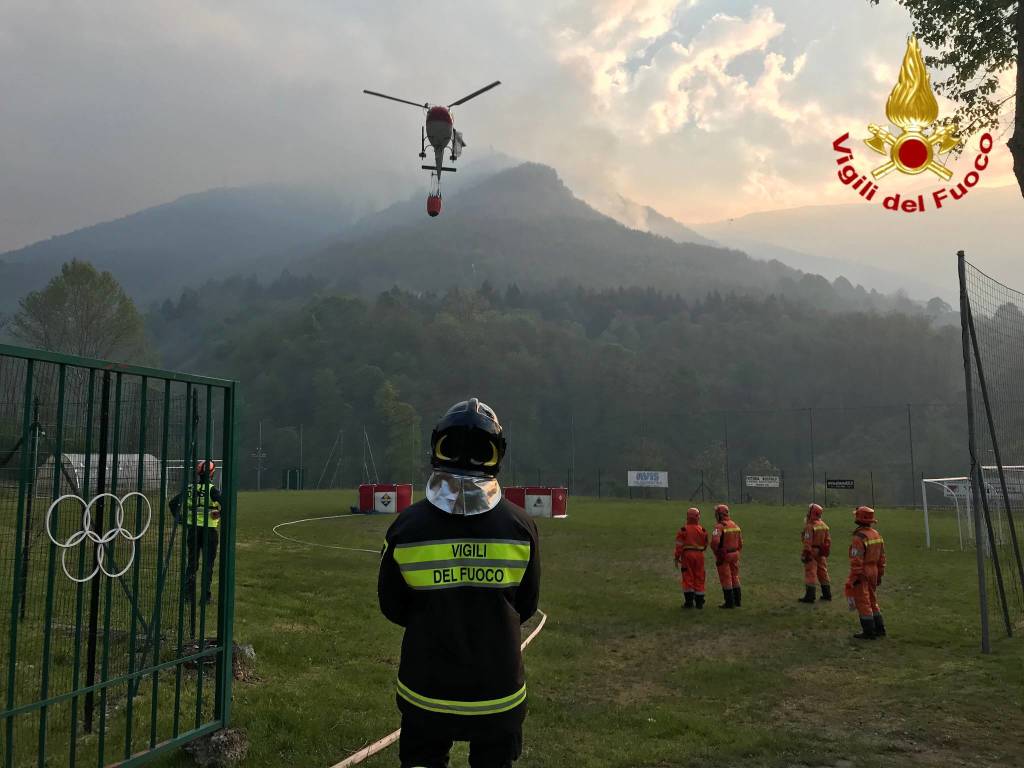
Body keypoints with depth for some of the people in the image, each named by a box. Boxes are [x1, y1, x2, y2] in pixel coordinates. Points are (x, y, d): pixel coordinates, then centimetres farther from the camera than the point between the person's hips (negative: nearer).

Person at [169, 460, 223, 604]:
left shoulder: (189, 488, 2)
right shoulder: (212, 489, -12)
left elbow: (173, 503, 3)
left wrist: (179, 519, 8)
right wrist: (220, 515, -8)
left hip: (192, 529, 4)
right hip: (209, 530, -4)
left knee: (191, 562, 14)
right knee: (208, 564, 4)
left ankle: (189, 594, 17)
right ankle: (206, 596, 6)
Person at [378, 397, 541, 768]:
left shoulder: (408, 525, -15)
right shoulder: (520, 525, -13)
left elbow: (391, 606, -2)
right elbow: (526, 606, 0)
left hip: (427, 690, -1)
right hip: (498, 691, 1)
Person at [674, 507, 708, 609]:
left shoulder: (684, 530, -7)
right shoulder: (702, 530, 1)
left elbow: (679, 545, -8)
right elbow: (705, 544, 9)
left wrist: (677, 558, 0)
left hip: (687, 554, -3)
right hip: (699, 555, 3)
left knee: (687, 578, 4)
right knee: (699, 578, 9)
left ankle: (689, 601, 4)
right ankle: (699, 603, 12)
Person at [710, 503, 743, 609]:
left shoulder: (719, 526, -18)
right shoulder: (735, 525, 6)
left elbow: (715, 542, -28)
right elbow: (740, 542, 12)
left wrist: (717, 554, -12)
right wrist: (736, 553, 19)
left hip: (724, 556, -7)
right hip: (735, 554, 7)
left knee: (726, 579, 1)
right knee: (735, 577, 16)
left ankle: (730, 602, 5)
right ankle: (738, 600, 21)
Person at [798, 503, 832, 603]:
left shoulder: (809, 526, -18)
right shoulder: (824, 525, 7)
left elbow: (808, 542, -21)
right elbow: (828, 540, 11)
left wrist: (806, 554, -17)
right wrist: (826, 552, 17)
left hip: (812, 553, -8)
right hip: (821, 553, 8)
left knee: (810, 574, -4)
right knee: (823, 573, 16)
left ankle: (810, 596, -2)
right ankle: (827, 594, 24)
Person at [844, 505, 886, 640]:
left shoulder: (859, 538, -21)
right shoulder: (877, 535, 5)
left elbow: (856, 561, -21)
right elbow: (882, 557, 11)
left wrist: (854, 578, -15)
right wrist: (880, 574, 19)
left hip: (862, 573, -8)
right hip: (873, 572, 8)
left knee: (862, 602, 1)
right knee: (872, 601, 20)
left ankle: (869, 632, 6)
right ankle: (879, 629, 26)